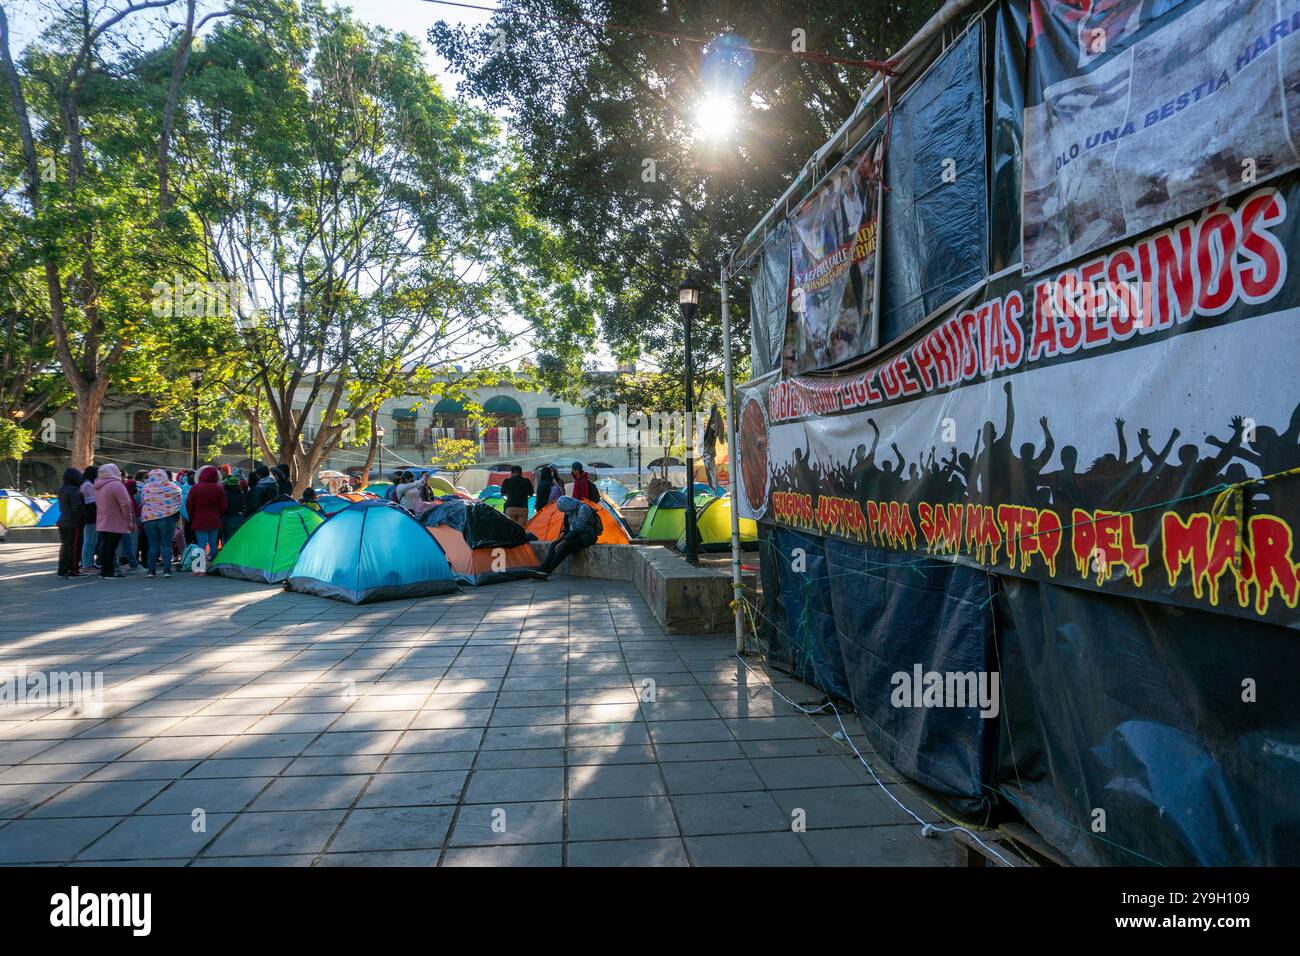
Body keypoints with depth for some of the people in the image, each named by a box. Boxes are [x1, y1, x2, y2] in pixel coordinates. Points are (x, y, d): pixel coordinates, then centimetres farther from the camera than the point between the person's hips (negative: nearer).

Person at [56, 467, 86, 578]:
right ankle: (73, 571, -2)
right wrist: (84, 517, -9)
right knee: (74, 547, -4)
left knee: (64, 546, 15)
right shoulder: (74, 490, -18)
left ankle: (62, 570, 20)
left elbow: (61, 507, 17)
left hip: (63, 522, 9)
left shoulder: (61, 489, 12)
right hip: (74, 523, -9)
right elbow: (77, 508, -21)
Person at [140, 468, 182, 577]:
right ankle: (167, 570, -5)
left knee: (153, 545, 8)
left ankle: (151, 570, 7)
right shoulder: (172, 487, -2)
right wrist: (175, 516, 13)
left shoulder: (145, 488, 1)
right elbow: (179, 502, 1)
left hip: (149, 519, 1)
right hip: (168, 519, -1)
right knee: (166, 545, 1)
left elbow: (142, 504, 6)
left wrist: (142, 519, 18)